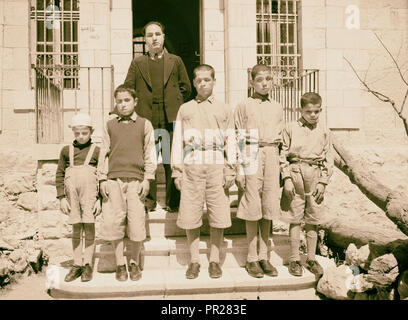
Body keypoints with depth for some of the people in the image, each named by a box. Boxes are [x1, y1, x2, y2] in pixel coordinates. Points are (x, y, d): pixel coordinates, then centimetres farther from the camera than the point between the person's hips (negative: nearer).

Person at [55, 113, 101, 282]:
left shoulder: (97, 151, 6)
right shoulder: (66, 150, 13)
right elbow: (59, 175, 11)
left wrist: (100, 199, -3)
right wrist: (62, 197, 2)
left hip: (90, 191, -2)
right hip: (72, 191, 2)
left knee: (89, 225, -3)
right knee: (76, 227, 7)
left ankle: (87, 265, 7)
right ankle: (77, 265, 15)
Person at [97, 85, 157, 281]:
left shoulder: (144, 125, 9)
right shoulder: (109, 124, 12)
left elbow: (150, 154, 7)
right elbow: (104, 152, 11)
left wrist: (147, 179, -1)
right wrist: (102, 179, 4)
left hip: (135, 180, -1)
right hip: (113, 179, 1)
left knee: (137, 224, -1)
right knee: (114, 223, 2)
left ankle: (135, 263, 18)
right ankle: (120, 264, 17)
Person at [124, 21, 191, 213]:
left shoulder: (175, 61, 14)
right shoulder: (137, 63, 14)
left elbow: (186, 88, 15)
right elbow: (127, 89, 10)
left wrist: (175, 106, 9)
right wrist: (138, 107, 2)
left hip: (171, 119, 0)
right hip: (146, 120, 0)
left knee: (173, 162, 0)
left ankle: (173, 202, 9)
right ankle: (148, 201, 9)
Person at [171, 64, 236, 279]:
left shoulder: (224, 110, 13)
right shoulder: (185, 109, 14)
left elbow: (230, 141, 9)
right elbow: (177, 141, 10)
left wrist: (230, 171, 0)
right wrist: (177, 171, 2)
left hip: (217, 167, 0)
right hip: (192, 167, 0)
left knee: (218, 216, 1)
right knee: (190, 216, 1)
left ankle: (214, 261, 16)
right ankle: (194, 261, 15)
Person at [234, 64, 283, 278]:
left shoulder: (277, 108, 15)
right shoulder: (244, 106, 2)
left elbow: (282, 140, 18)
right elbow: (238, 141, -2)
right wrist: (239, 170, -8)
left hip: (272, 156, 4)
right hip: (251, 157, -4)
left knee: (269, 207, 5)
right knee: (252, 208, -1)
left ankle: (263, 256, 17)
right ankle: (251, 259, 10)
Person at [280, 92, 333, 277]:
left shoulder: (324, 132, 8)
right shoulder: (290, 129, 2)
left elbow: (328, 159, 8)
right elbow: (283, 155, 0)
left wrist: (323, 182, -1)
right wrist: (287, 179, -7)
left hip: (315, 176, 2)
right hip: (296, 174, -2)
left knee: (313, 220, 8)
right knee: (295, 219, 3)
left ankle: (311, 259, 22)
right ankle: (294, 260, 14)